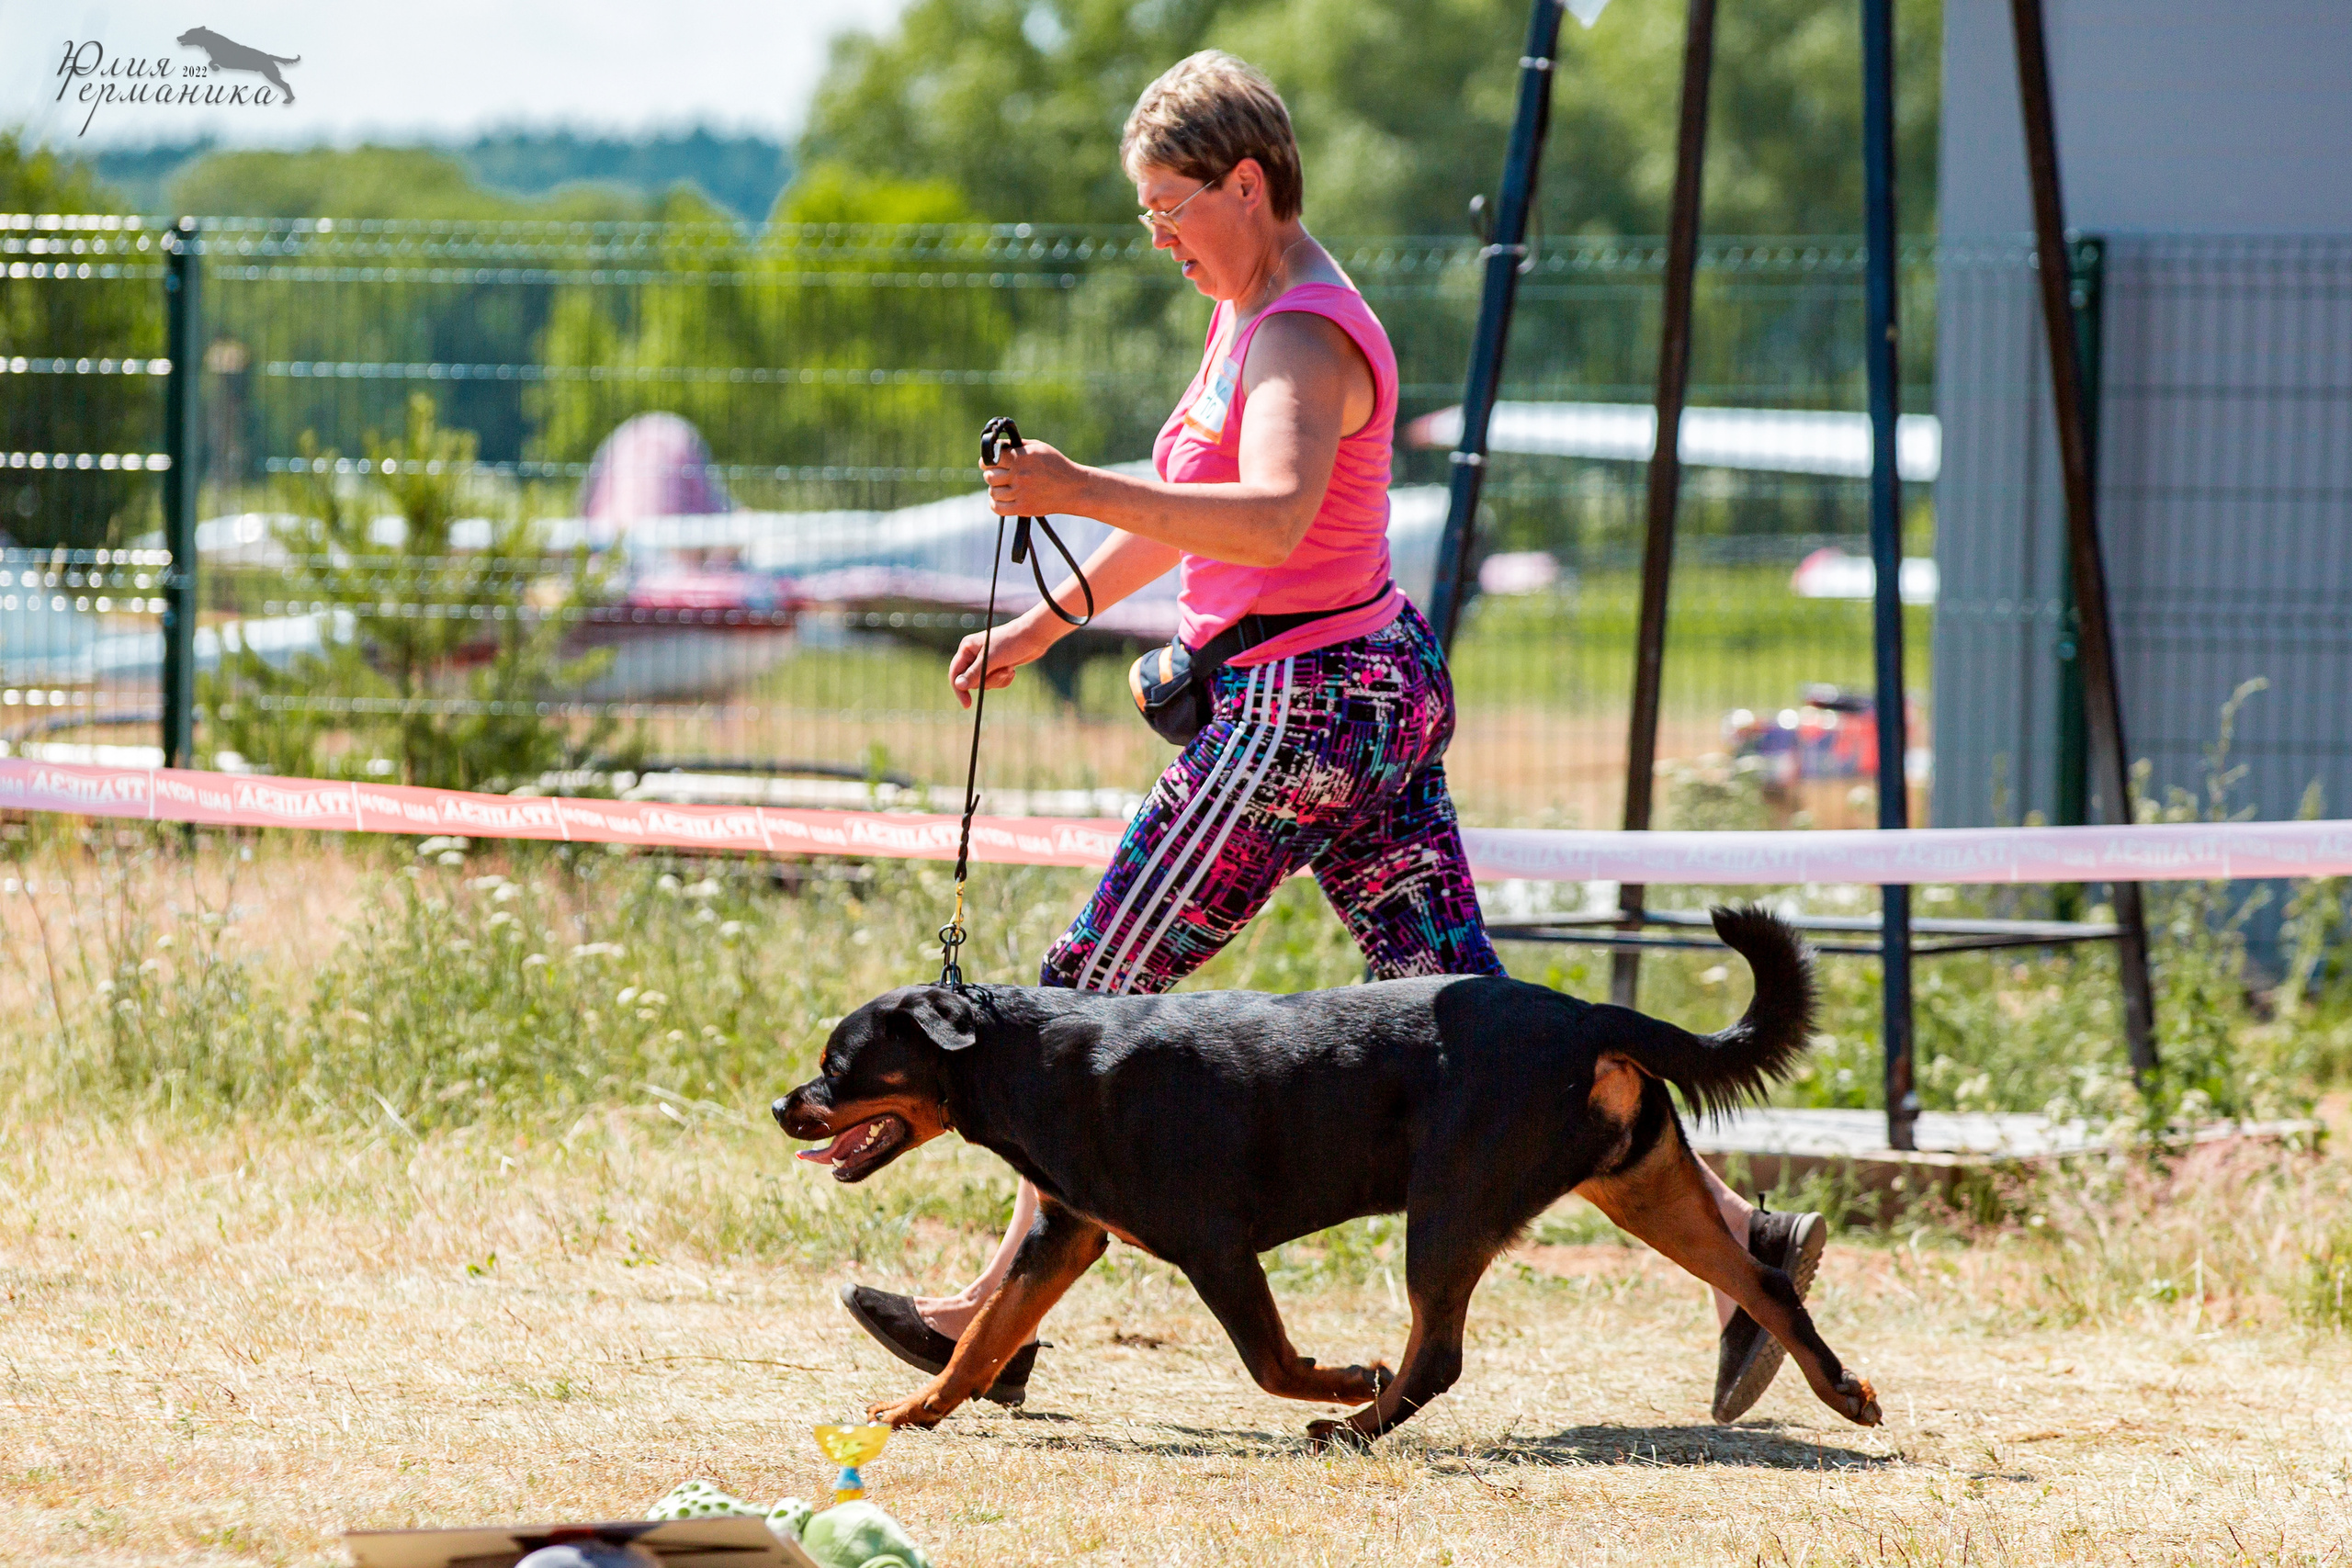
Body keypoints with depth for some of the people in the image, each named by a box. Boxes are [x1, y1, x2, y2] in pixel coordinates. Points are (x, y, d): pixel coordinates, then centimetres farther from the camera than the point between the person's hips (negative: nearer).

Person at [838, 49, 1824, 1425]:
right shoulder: (1255, 311, 14)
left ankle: (1001, 1314, 8)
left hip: (1304, 714, -10)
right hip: (1382, 690, 10)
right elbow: (1200, 512, 27)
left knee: (1098, 996, 0)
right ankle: (1737, 1238, 0)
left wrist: (1081, 492, -42)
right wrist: (1047, 624, 29)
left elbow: (1272, 517, -37)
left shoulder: (1301, 339, -17)